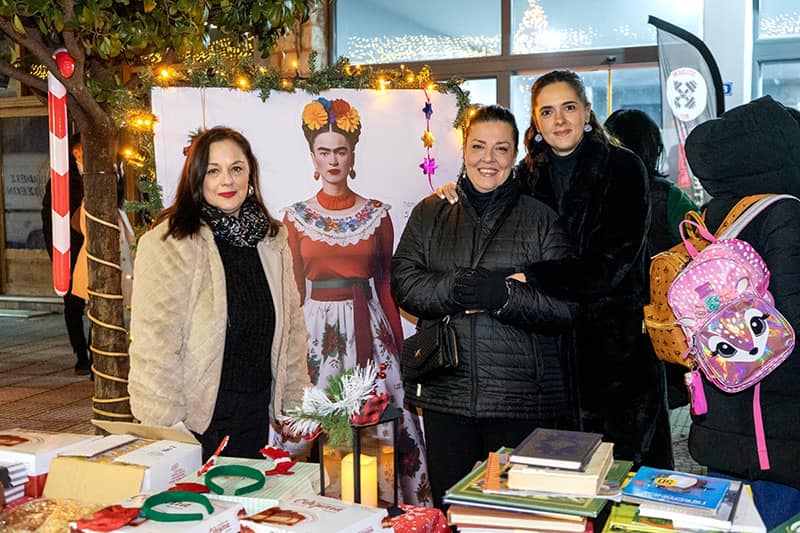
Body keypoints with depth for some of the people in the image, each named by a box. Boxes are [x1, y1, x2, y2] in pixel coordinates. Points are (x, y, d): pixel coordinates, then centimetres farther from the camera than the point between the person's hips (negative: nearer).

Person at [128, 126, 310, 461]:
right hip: (196, 417, -5)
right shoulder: (168, 243, -13)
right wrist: (166, 428, -18)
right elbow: (154, 339, -16)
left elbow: (291, 323, 12)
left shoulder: (271, 239, 7)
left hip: (257, 411, 6)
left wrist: (295, 402, 9)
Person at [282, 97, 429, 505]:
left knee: (378, 423, 1)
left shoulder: (377, 214, 4)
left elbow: (385, 286, 7)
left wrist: (398, 346, 7)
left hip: (369, 329, 0)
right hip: (317, 330, 0)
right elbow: (294, 289, 7)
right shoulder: (296, 217, 4)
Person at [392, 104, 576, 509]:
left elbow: (566, 305, -5)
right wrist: (461, 287, -16)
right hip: (446, 394, 2)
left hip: (524, 399, -2)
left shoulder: (540, 218, 4)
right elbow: (403, 284, -2)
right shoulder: (430, 213, 11)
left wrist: (503, 295, -17)